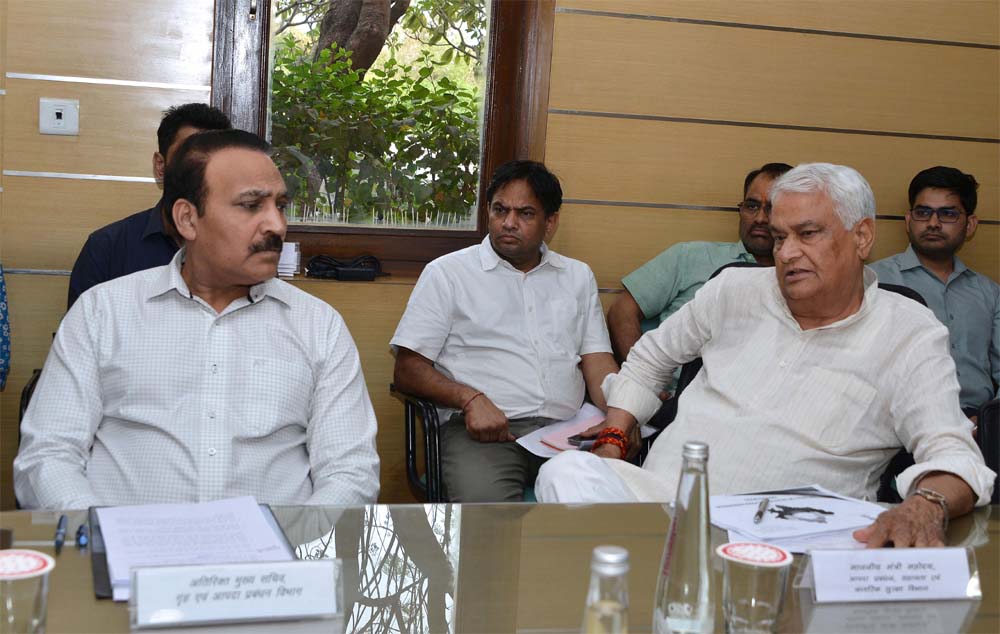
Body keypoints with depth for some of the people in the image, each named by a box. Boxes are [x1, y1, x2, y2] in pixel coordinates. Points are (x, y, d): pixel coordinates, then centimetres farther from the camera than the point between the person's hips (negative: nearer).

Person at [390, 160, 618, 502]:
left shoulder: (578, 276, 23)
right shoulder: (448, 272, 11)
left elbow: (597, 361, 15)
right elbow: (407, 370, 5)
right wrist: (470, 399, -14)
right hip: (482, 430, -3)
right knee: (486, 502, -35)